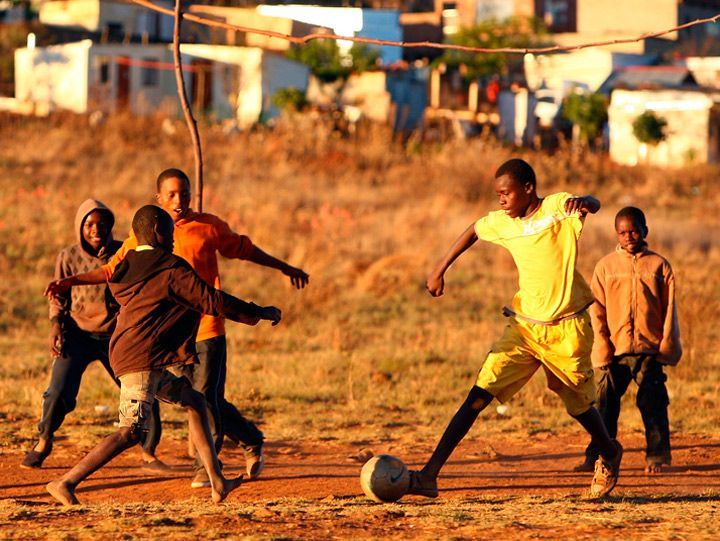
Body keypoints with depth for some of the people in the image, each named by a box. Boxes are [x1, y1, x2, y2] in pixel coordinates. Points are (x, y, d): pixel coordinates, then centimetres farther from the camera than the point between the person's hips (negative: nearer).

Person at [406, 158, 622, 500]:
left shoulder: (557, 208, -13)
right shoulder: (501, 223, 3)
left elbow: (593, 205, -33)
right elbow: (474, 231, 24)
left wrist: (581, 201, -57)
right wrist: (440, 269, 21)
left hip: (567, 328, -4)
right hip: (524, 327, 4)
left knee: (579, 403, 11)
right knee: (479, 395, -9)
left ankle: (609, 455, 44)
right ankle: (429, 476, -14)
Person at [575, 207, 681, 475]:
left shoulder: (659, 265, 5)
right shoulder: (606, 266, 7)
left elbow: (669, 309, 6)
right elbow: (597, 310, 5)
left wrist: (667, 345, 0)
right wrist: (603, 348, -2)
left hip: (649, 347, -1)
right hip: (615, 347, 1)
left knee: (652, 402, 1)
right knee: (606, 402, 0)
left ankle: (657, 456, 9)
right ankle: (597, 456, 5)